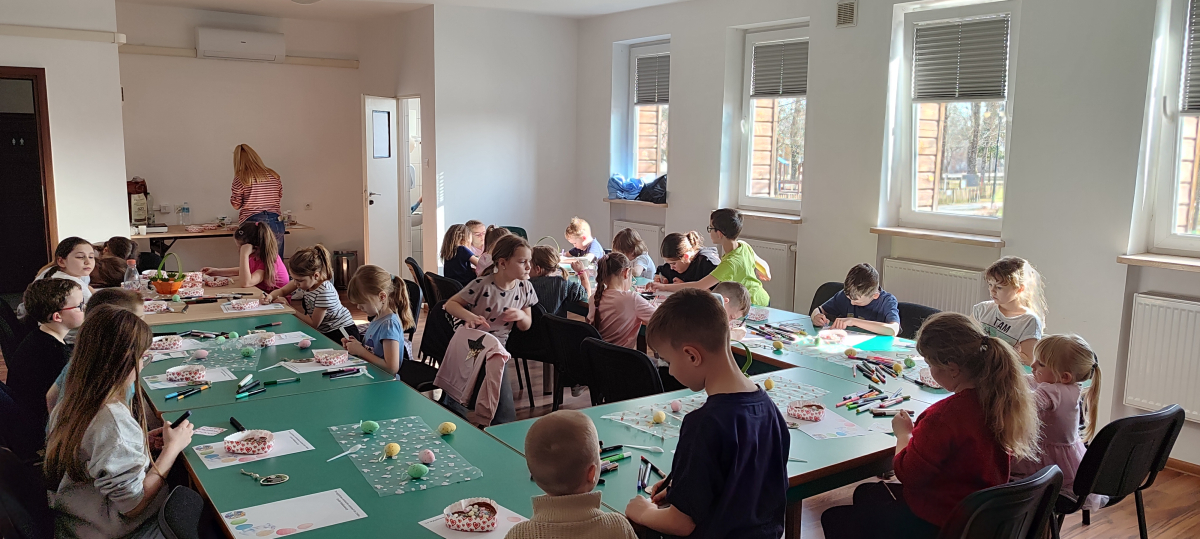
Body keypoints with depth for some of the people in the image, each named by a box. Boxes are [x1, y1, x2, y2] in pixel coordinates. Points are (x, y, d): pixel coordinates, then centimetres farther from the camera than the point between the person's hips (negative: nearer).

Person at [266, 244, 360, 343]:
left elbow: (313, 323, -20)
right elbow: (282, 291, 12)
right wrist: (270, 296, -12)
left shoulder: (324, 291, -29)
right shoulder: (304, 280, -5)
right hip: (324, 331, 9)